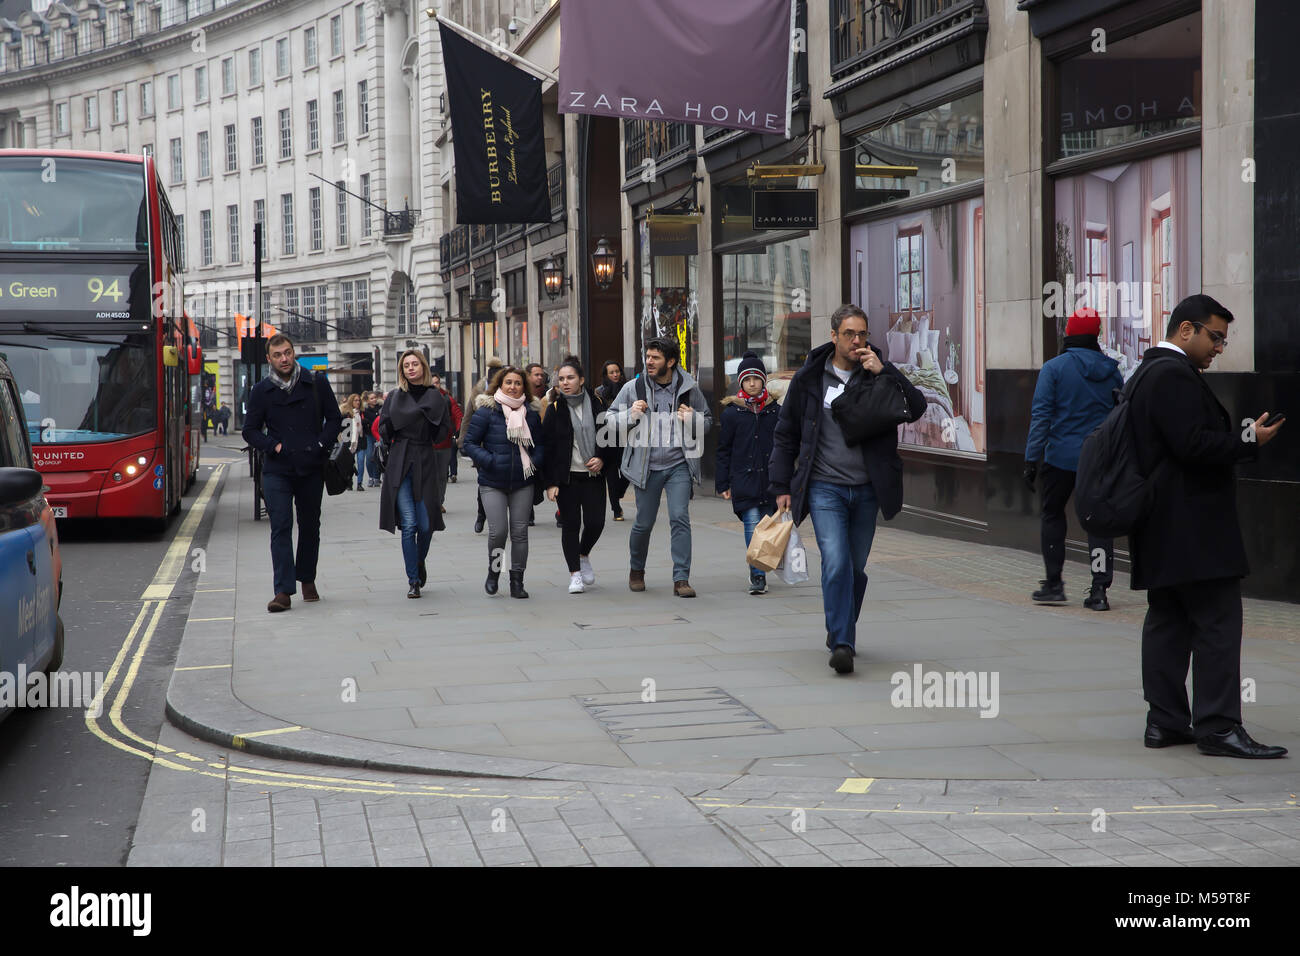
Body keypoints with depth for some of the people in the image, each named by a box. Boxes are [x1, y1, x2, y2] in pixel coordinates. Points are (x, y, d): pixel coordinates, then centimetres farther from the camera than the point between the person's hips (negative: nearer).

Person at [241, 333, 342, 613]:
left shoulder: (317, 384, 3)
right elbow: (250, 430, 8)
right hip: (277, 471, -1)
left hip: (311, 468, 1)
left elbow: (334, 418, 9)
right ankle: (283, 591, -12)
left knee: (310, 526, 11)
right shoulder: (261, 391, 3)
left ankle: (307, 579, 29)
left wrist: (322, 445, -6)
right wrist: (273, 446, -8)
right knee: (280, 528, -9)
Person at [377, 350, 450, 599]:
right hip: (399, 465, 0)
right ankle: (413, 581, -1)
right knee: (409, 524, -8)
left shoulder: (435, 397, 5)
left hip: (425, 463, 0)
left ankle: (420, 562, 30)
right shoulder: (394, 397, 8)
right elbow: (383, 429, 11)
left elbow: (445, 429, 6)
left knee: (426, 524, -1)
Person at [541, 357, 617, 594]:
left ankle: (584, 556, 27)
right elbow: (547, 447, -2)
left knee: (595, 522, -3)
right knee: (571, 525, -1)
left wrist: (603, 459, -7)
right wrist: (549, 483, -7)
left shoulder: (597, 403, 2)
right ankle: (575, 574, 9)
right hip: (566, 478, -1)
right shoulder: (554, 409, -2)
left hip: (593, 476, 1)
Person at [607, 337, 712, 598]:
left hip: (679, 465, 0)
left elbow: (707, 420, 15)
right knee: (644, 522, 6)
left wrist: (692, 419, -8)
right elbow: (610, 420, 7)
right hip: (647, 466, 0)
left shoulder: (689, 388, 2)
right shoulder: (634, 388, 1)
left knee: (680, 517, -12)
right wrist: (631, 415, -12)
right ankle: (636, 571, 31)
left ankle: (681, 579, -9)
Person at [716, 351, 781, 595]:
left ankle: (758, 572, 23)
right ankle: (758, 575, -11)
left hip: (770, 479, 2)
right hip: (743, 479, -2)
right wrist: (722, 484, 1)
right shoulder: (731, 413, 2)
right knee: (752, 525, -12)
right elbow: (723, 450, 5)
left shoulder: (775, 411, 7)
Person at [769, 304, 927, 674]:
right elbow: (785, 433, 9)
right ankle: (841, 644, -16)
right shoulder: (809, 378, 1)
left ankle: (841, 631, 31)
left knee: (856, 567, 10)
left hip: (867, 490, 2)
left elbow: (916, 408, -9)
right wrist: (781, 486, 6)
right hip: (825, 488, -2)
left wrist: (883, 373, -18)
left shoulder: (879, 372, 3)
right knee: (836, 564, -16)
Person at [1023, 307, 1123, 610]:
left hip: (1062, 457, -2)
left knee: (1053, 515, 14)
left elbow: (1041, 415, -11)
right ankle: (1099, 589, -3)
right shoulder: (1111, 370, 6)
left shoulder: (1054, 367, -6)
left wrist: (1032, 459, -10)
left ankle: (1054, 585, 14)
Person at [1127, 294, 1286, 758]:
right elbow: (1193, 444, -23)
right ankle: (1218, 726, -8)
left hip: (1160, 528, 11)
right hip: (1192, 526, -11)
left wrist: (1238, 434, 16)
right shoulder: (1174, 375, -15)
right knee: (1218, 621, -8)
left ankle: (1165, 721, 12)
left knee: (1167, 620, 10)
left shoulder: (1144, 374, 19)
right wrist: (1249, 442, -12)